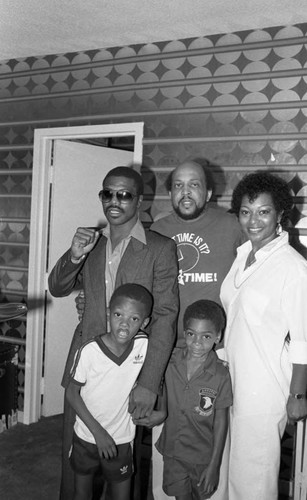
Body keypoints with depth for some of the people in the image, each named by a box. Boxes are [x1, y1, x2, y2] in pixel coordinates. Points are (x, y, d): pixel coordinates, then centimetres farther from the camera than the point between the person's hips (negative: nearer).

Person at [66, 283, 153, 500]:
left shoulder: (144, 345, -18)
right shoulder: (89, 350, -23)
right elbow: (72, 393, -12)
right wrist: (98, 431, -15)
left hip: (121, 440, 1)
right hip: (87, 436, -1)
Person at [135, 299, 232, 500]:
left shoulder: (220, 375, -18)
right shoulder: (170, 361, -10)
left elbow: (221, 422, -11)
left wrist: (214, 465, -9)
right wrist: (161, 412, -14)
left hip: (203, 456, -2)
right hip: (173, 451, 3)